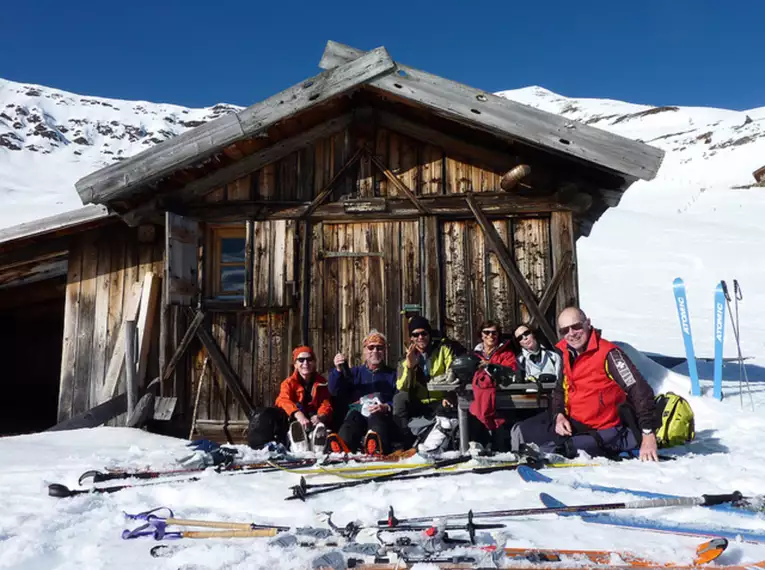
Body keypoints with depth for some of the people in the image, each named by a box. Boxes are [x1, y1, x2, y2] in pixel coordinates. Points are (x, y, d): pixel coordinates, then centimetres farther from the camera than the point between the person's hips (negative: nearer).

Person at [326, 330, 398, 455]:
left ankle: (376, 446, -69)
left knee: (377, 418, -38)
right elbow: (335, 392, 14)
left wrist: (386, 407, -14)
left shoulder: (392, 374, 23)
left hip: (381, 414, -1)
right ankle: (343, 446, -65)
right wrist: (338, 370, -3)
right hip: (358, 411, 1)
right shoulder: (355, 372, 28)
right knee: (353, 417, -36)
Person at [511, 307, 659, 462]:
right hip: (571, 422, 7)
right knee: (520, 432, 3)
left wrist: (648, 435, -29)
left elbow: (641, 391, -24)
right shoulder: (564, 352, 1)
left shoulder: (607, 353, -20)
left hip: (603, 432, -7)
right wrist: (559, 415, -5)